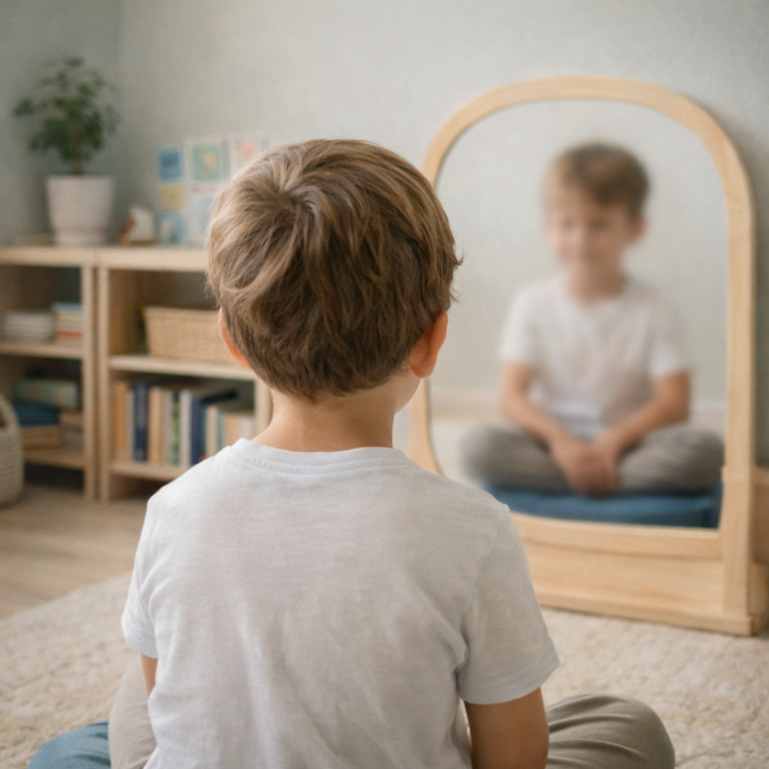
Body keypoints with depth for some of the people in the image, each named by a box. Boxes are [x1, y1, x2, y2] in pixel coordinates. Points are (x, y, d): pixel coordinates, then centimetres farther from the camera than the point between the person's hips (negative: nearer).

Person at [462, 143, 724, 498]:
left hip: (627, 442, 0)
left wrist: (614, 440, -21)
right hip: (551, 441, 0)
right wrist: (559, 438, -22)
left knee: (704, 449, -29)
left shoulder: (650, 309, 2)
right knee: (478, 445, -29)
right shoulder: (534, 304, 4)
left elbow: (674, 402, -5)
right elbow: (511, 396, -4)